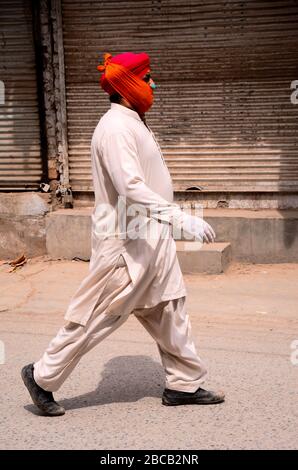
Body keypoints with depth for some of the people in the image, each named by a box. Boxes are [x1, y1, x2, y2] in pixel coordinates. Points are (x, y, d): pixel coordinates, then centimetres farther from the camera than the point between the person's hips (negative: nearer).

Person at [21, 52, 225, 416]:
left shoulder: (133, 123, 14)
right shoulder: (115, 128, -18)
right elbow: (131, 187, -30)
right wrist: (183, 219, -35)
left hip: (150, 239, 10)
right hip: (126, 243, -10)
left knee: (169, 311, 13)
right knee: (96, 316, 0)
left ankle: (184, 384, 24)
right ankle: (42, 377, 15)